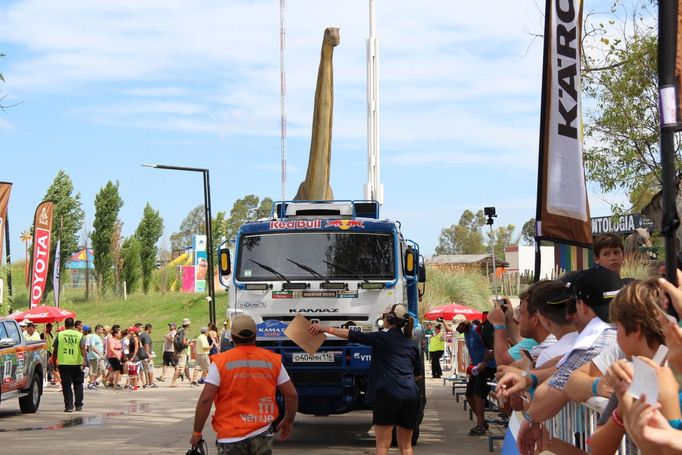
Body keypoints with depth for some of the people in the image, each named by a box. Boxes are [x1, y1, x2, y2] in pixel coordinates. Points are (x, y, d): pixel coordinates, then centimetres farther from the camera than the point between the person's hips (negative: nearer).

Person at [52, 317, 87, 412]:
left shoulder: (59, 335, 2)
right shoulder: (79, 335, 2)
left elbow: (55, 349, 5)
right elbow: (82, 348, -12)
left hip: (63, 363, -1)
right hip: (76, 363, 1)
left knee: (66, 385, 2)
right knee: (78, 384, 14)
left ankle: (69, 406, -4)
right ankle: (78, 405, 14)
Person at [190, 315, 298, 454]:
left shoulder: (221, 362, -6)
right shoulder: (273, 360, 2)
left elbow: (205, 399, -10)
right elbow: (292, 395, 5)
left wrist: (197, 432, -1)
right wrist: (288, 422, 21)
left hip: (230, 437, -2)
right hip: (262, 435, 3)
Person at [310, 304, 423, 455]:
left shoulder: (383, 338, -1)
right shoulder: (412, 344, 15)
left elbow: (353, 335, -3)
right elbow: (419, 374, 20)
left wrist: (325, 328, 0)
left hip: (388, 394, -5)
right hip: (410, 396, 5)